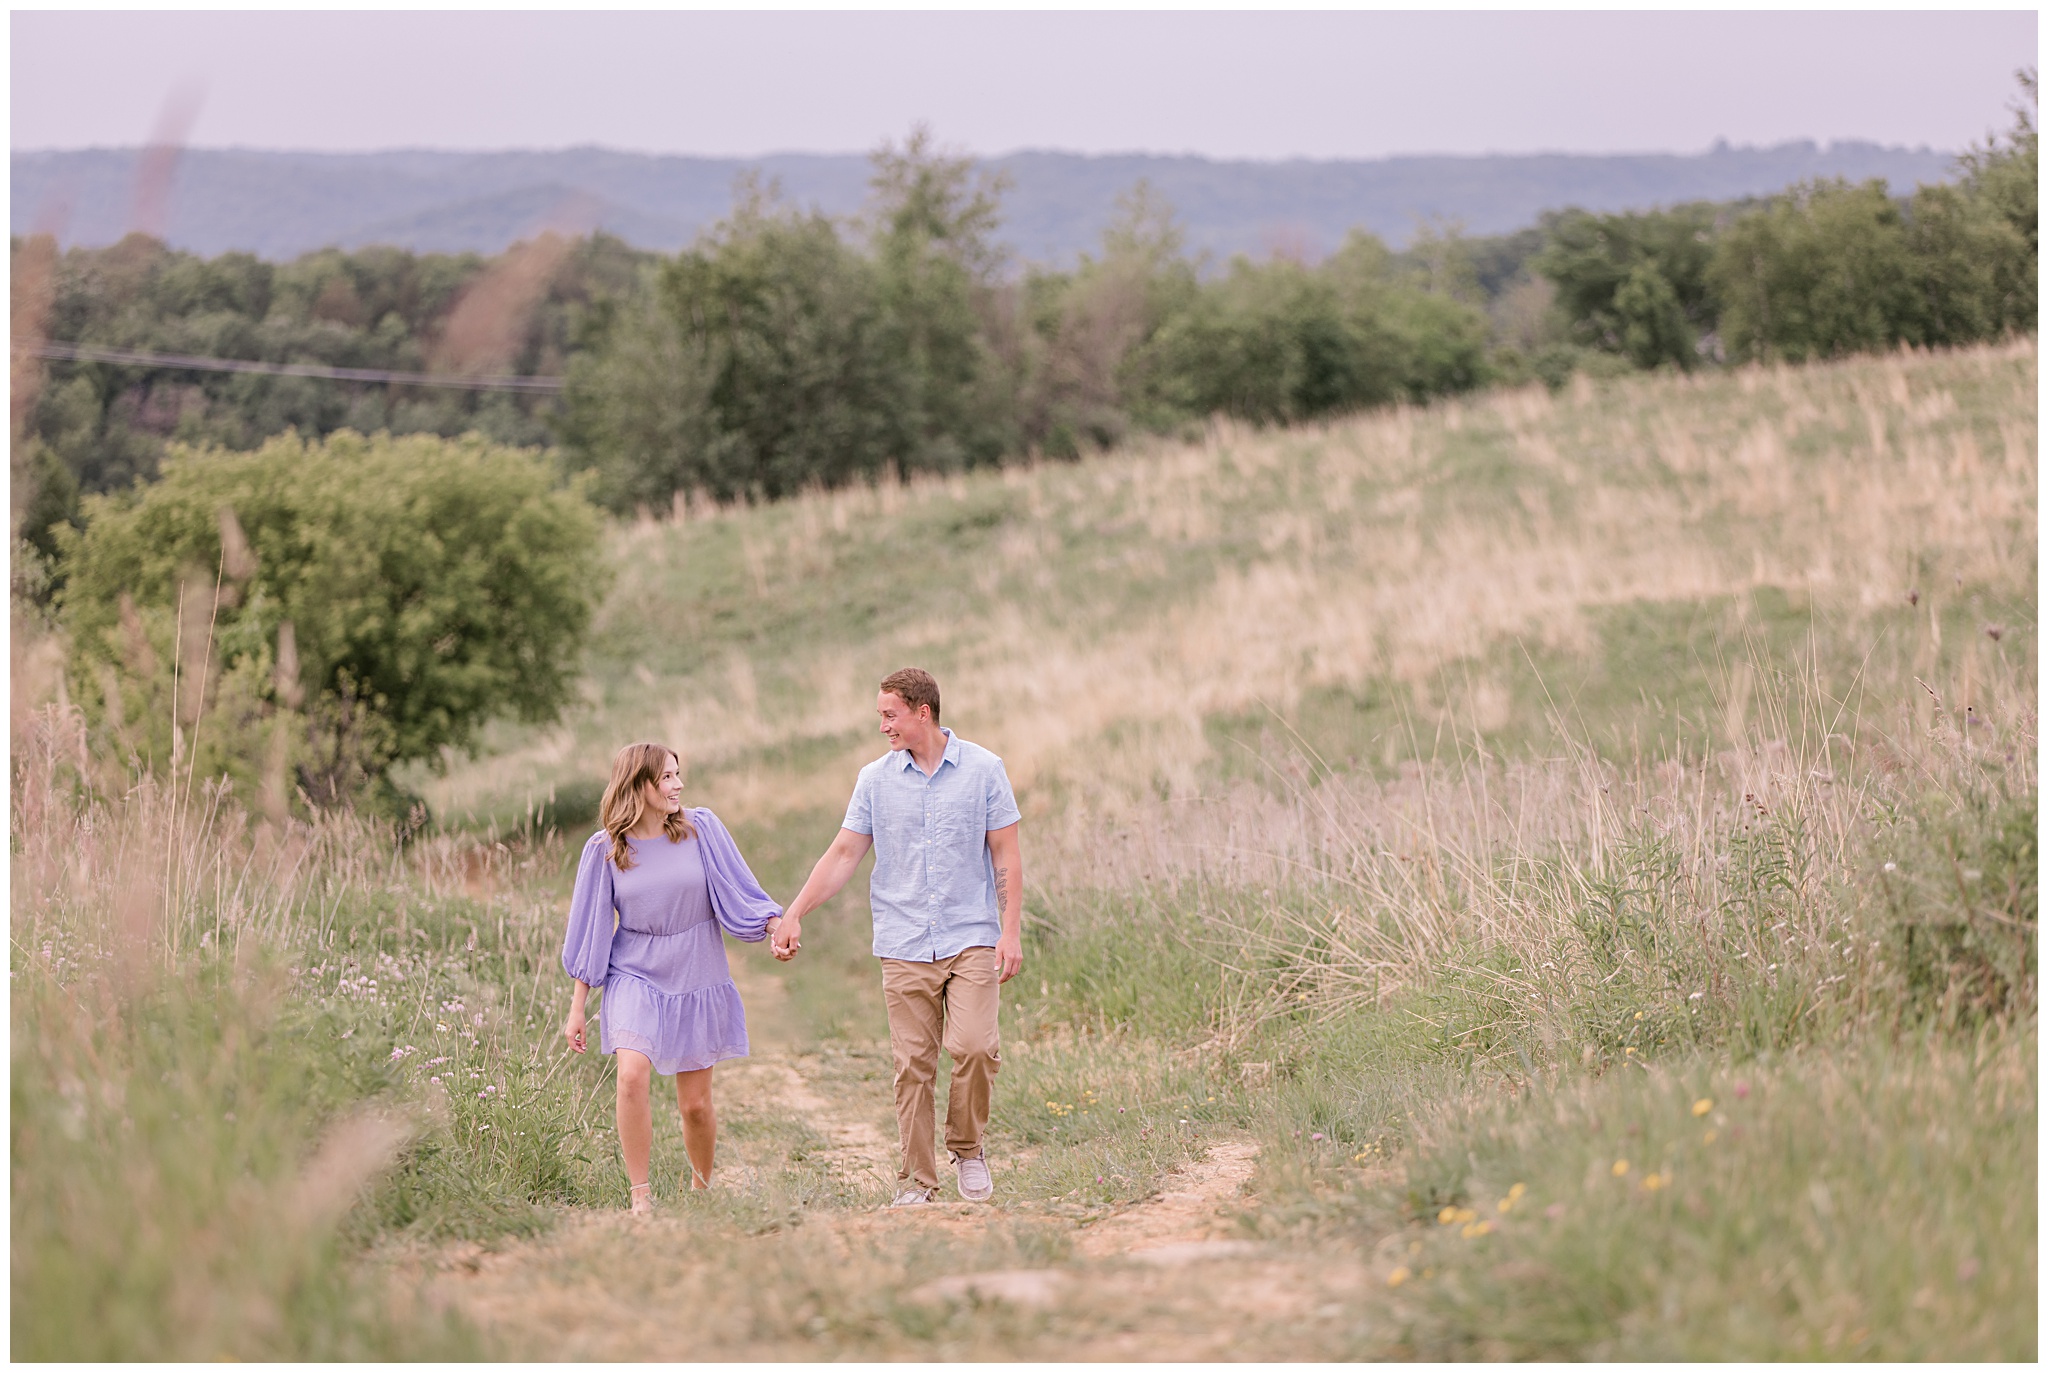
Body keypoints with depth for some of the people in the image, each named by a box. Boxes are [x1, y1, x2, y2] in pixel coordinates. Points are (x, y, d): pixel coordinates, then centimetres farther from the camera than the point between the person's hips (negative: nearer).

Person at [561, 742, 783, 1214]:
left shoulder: (701, 829, -2)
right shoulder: (605, 849, -2)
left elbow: (739, 893, 2)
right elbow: (590, 931, 4)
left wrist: (777, 926, -15)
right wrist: (577, 1007, 4)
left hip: (697, 979, 1)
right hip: (635, 976, -1)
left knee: (695, 1103, 5)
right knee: (632, 1074, -24)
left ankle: (701, 1189, 30)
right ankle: (641, 1196, -16)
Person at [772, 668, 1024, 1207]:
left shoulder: (983, 769, 2)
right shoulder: (875, 779, 6)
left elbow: (1006, 855, 3)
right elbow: (843, 854, 8)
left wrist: (1011, 930, -5)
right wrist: (794, 915, 1)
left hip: (971, 939, -2)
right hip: (904, 946, 2)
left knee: (975, 1046, -16)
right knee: (913, 1064, -1)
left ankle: (967, 1148, 7)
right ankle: (916, 1179, 6)